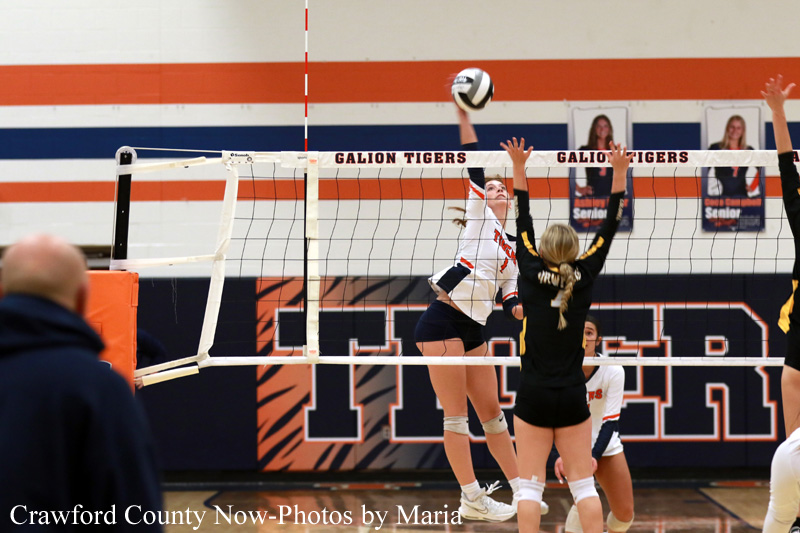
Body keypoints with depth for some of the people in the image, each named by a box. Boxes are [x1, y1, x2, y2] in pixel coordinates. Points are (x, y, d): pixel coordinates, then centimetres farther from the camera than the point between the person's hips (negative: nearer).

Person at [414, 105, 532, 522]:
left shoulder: (511, 250, 20)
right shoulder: (479, 217, 3)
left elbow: (510, 296, 16)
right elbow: (474, 169, -6)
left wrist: (520, 308, -7)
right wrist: (464, 117, -14)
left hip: (473, 330, 7)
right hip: (442, 323, -7)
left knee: (492, 410, 12)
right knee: (457, 414, -6)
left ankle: (521, 488, 18)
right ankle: (472, 499, -5)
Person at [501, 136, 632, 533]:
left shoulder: (532, 274, -6)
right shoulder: (584, 278, -3)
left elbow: (522, 224, 4)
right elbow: (608, 229, 3)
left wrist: (519, 168, 9)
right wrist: (619, 174, 5)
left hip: (534, 396, -1)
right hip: (573, 396, 1)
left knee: (530, 485, 1)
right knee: (583, 485, 6)